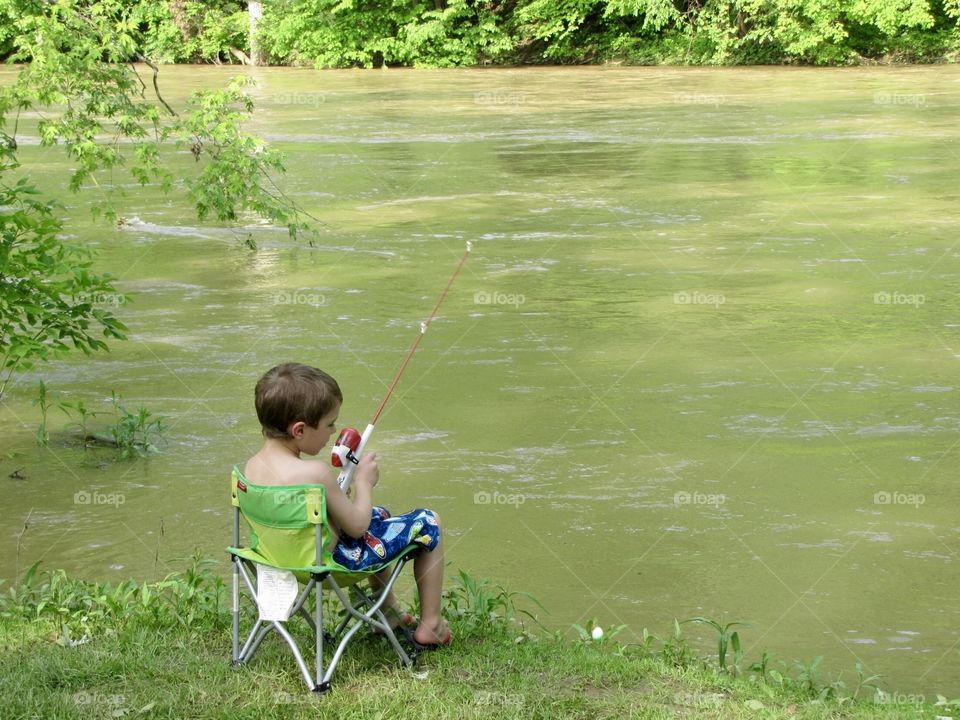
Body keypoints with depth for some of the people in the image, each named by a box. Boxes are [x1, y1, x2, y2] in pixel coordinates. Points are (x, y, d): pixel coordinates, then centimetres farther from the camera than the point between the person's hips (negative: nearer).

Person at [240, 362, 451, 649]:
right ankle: (431, 625, 17)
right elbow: (357, 526, -20)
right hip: (334, 562, -8)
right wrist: (364, 482, -6)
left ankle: (388, 609, 46)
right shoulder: (315, 473, -31)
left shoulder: (251, 466, -7)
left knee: (379, 515, 34)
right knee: (428, 524, 6)